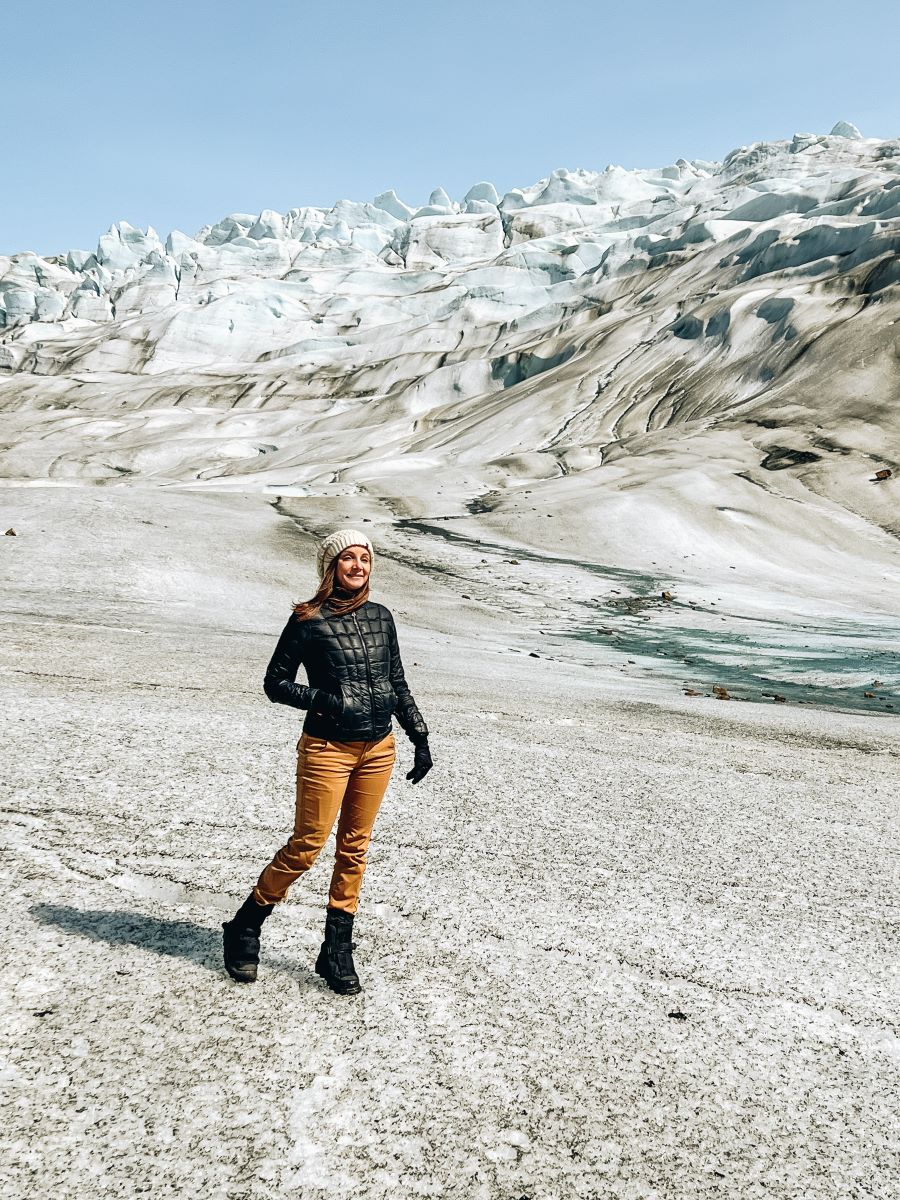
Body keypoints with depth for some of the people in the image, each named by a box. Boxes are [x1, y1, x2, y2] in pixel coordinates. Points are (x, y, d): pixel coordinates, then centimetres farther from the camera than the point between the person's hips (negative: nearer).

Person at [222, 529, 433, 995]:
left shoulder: (381, 617, 8)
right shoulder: (309, 620, -7)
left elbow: (398, 685, 14)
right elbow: (274, 682, -2)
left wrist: (420, 738, 10)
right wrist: (320, 699, -16)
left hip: (378, 748, 5)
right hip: (327, 748, -5)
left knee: (354, 849, 10)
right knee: (306, 846, -2)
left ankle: (337, 950, 20)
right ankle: (244, 928, 18)